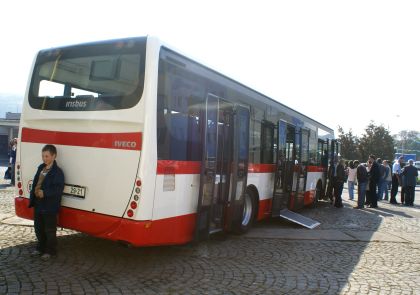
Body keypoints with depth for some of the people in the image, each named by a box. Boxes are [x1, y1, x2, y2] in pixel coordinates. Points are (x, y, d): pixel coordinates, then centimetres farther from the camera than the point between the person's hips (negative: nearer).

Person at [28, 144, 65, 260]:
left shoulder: (57, 172, -17)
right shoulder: (41, 168, 9)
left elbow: (58, 189, -21)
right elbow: (35, 183, 13)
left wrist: (45, 193, -26)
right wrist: (33, 196, 3)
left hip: (49, 207, -8)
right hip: (38, 204, 8)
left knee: (50, 230, 5)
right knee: (38, 228, 20)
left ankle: (50, 251, 20)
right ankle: (41, 248, 37)